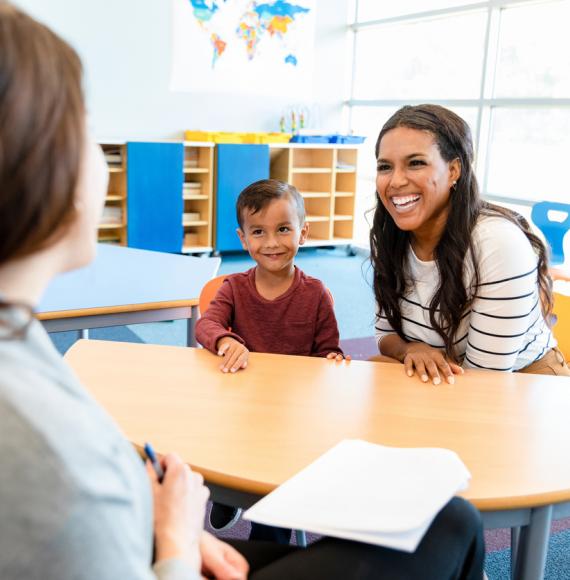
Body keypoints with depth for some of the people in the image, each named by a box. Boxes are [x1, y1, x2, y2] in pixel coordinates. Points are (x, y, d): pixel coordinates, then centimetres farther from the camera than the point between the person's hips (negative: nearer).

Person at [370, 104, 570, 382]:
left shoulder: (500, 242, -27)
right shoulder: (387, 237, -9)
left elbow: (485, 375, -23)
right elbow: (386, 333, 0)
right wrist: (410, 350, -21)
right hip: (435, 383, 5)